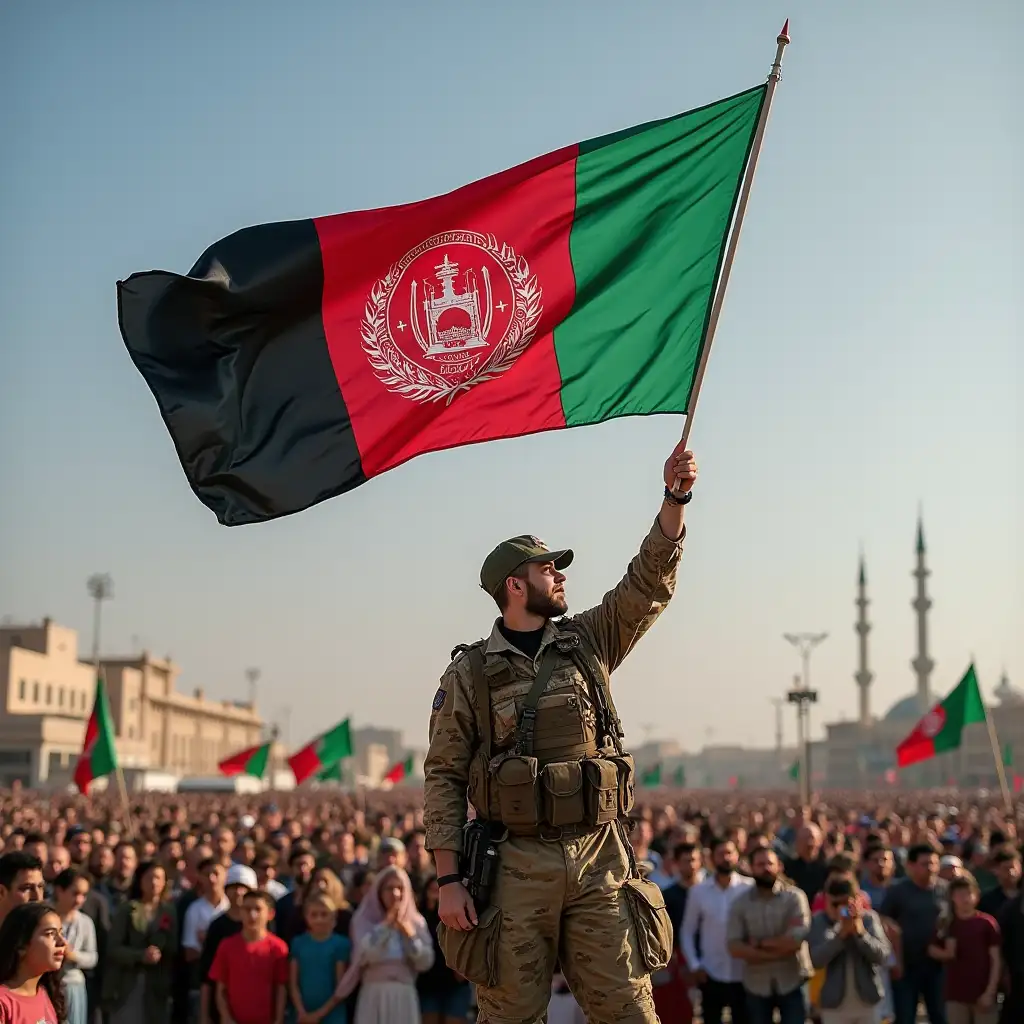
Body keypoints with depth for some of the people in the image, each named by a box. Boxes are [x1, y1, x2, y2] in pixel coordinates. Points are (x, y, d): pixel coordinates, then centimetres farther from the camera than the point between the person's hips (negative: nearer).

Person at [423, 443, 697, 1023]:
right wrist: (449, 880, -6)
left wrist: (675, 498, -5)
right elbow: (444, 779, 1)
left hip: (601, 861, 3)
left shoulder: (587, 643, 13)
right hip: (518, 866, -3)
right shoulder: (470, 674, 3)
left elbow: (650, 584, 7)